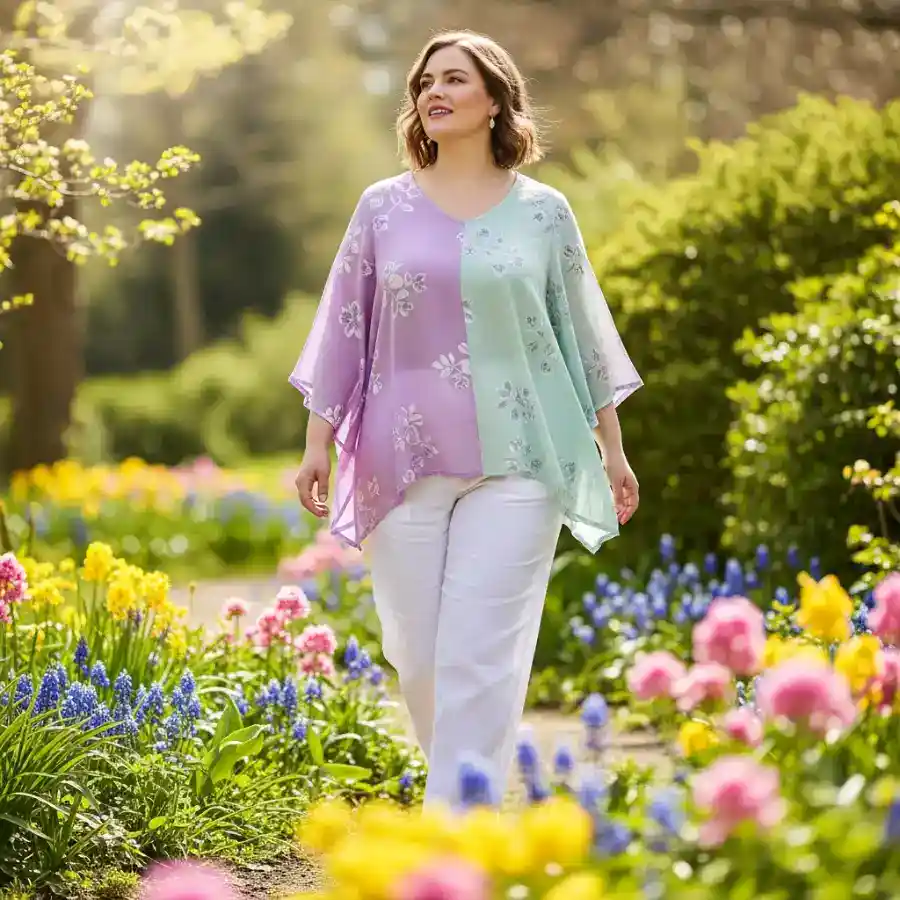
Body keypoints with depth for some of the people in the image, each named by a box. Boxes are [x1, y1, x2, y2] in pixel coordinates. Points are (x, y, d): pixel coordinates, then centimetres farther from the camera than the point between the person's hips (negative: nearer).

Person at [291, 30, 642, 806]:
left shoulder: (542, 211, 6)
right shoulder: (384, 208, 8)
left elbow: (582, 332, 11)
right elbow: (345, 331, 9)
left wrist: (613, 448, 10)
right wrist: (319, 441, 4)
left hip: (514, 461, -2)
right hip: (405, 460, 2)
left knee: (480, 658, -9)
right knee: (416, 652, 4)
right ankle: (468, 790, 26)